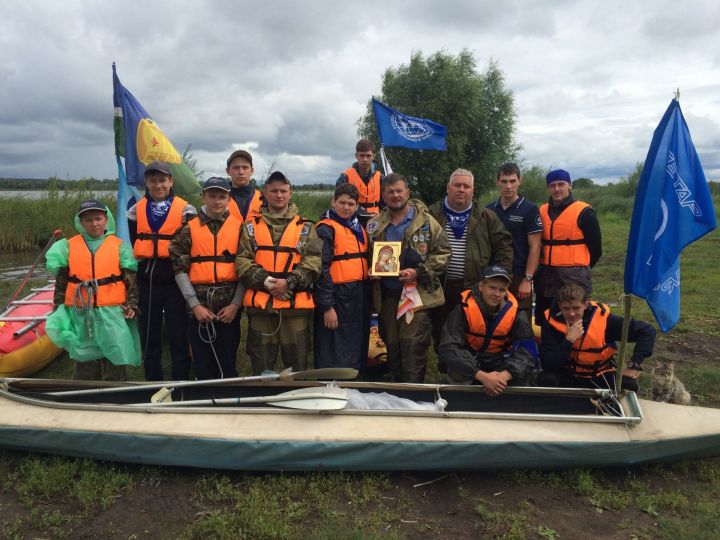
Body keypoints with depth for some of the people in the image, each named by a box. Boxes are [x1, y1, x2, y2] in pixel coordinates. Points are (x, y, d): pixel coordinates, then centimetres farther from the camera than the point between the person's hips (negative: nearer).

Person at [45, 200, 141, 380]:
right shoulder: (68, 246, 7)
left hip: (112, 313, -2)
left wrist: (132, 305, -5)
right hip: (80, 315, 2)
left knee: (114, 360, 4)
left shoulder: (120, 246, 3)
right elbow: (60, 282, 11)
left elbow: (131, 279, 3)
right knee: (84, 362, 13)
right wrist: (59, 310, 8)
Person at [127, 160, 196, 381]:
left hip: (175, 282, -3)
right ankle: (153, 384, 26)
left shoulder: (185, 210, -1)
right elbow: (133, 246, 11)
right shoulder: (136, 211, 8)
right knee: (149, 338, 12)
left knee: (179, 338, 3)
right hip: (147, 282, 3)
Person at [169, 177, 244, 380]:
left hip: (229, 308, -1)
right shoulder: (189, 229, 4)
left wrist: (235, 304, -6)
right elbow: (180, 269, 1)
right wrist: (195, 304, -6)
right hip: (199, 307, 1)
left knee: (228, 364, 8)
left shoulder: (240, 227, 3)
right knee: (203, 365, 10)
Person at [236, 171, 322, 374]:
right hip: (259, 303, 1)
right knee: (261, 367, 10)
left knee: (297, 365, 9)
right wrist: (264, 280, -14)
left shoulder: (305, 227, 9)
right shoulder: (251, 226, 10)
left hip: (296, 304, 0)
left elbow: (313, 262, -2)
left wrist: (289, 282, -15)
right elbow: (242, 260, 0)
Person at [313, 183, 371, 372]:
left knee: (358, 350, 16)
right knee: (335, 357, -3)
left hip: (360, 297, 8)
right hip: (338, 297, -8)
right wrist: (327, 306, -19)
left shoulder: (359, 228, 15)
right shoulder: (326, 229, -9)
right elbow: (321, 269, -15)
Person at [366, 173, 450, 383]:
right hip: (386, 296, 4)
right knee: (392, 348, 14)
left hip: (417, 295, -4)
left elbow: (443, 253, -4)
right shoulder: (375, 225, 10)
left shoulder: (426, 222, -2)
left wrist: (419, 272, -15)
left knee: (413, 349, -7)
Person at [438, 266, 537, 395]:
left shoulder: (513, 311, -18)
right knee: (458, 372, -33)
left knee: (522, 373, -24)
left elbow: (528, 349, -19)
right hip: (469, 357, -2)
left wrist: (505, 375, -37)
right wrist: (481, 375, -42)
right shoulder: (464, 308, -26)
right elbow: (448, 348, -32)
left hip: (498, 360, 3)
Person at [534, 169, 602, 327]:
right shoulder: (542, 211, 10)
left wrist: (580, 269, 6)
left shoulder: (583, 212, -5)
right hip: (545, 278, 5)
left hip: (574, 278, -5)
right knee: (542, 322, 13)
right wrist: (547, 267, 11)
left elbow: (595, 248, -2)